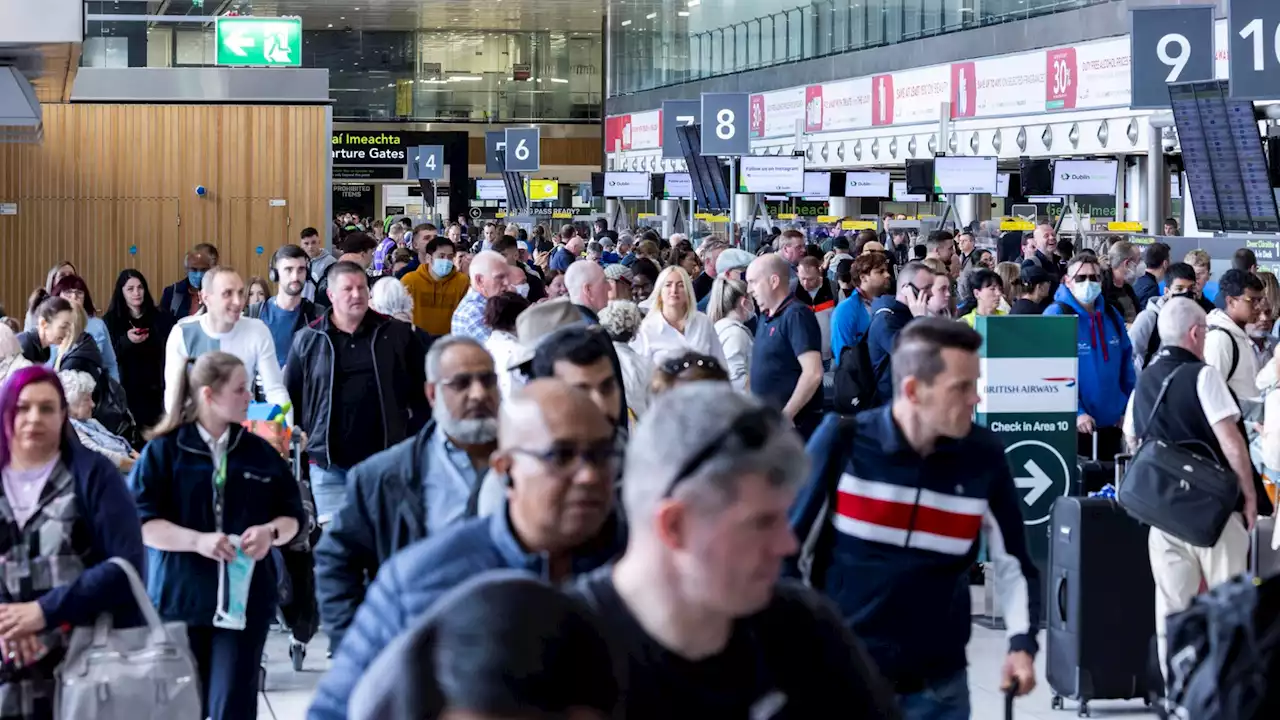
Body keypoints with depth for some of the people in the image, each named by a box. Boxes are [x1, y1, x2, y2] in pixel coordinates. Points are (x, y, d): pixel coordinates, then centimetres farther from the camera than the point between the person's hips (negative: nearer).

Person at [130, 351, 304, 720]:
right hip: (180, 598, -1)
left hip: (245, 601, 1)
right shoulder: (164, 451, -2)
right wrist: (198, 541, -20)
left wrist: (271, 532, -9)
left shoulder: (260, 452, 8)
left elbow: (293, 515, 13)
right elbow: (139, 522, -8)